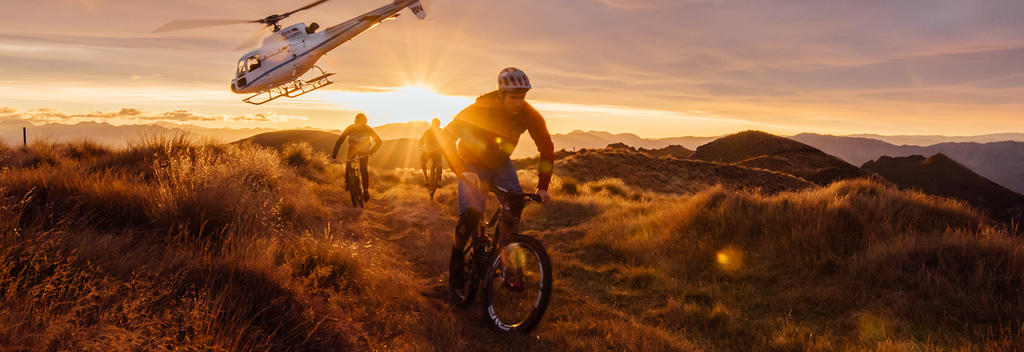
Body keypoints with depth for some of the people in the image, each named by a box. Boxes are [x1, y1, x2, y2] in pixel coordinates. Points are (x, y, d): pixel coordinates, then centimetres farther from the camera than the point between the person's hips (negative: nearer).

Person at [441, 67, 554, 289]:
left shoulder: (529, 115, -20)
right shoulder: (480, 109, -30)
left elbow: (546, 148, -10)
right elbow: (447, 137, -33)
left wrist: (542, 186, -18)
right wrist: (462, 172, -46)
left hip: (500, 163, 3)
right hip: (473, 164, -3)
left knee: (515, 202, -22)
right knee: (470, 216, -19)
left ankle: (506, 258, -10)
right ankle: (457, 258, 5)